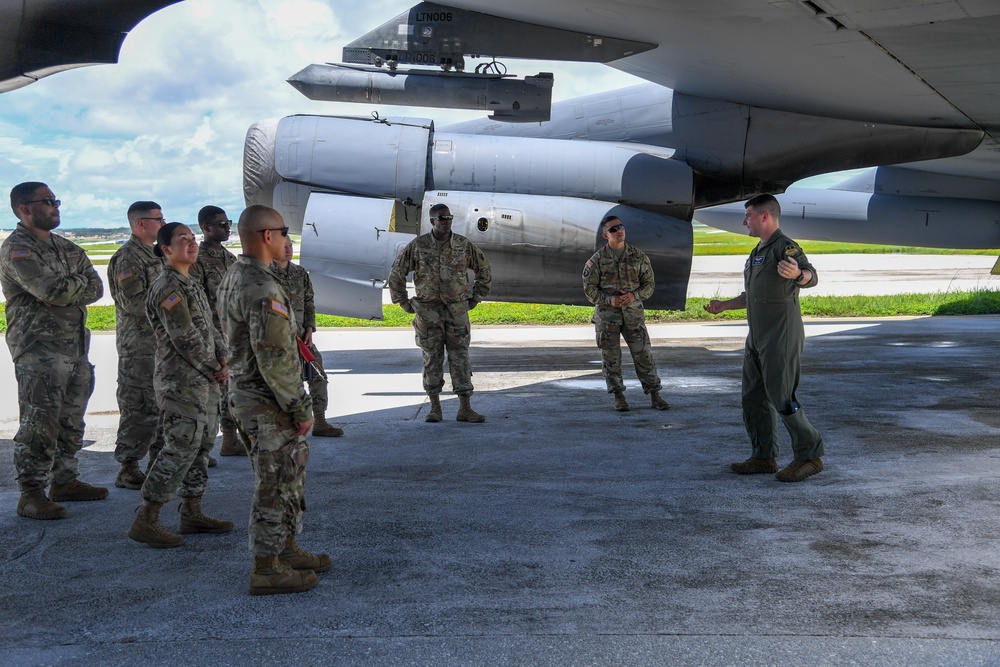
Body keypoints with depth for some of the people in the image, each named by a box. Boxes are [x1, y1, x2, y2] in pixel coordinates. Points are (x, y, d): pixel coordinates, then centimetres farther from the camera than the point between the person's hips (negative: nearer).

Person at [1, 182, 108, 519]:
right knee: (40, 423, -9)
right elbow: (51, 291, -22)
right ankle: (31, 494, -3)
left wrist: (65, 291, -11)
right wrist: (79, 282, -2)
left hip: (76, 344, 8)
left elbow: (96, 288, 6)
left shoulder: (66, 248, 17)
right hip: (39, 349, -8)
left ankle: (65, 481, 26)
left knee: (71, 421, 15)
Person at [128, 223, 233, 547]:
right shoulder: (167, 286, -14)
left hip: (204, 382, 10)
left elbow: (210, 329, 18)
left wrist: (222, 362, 2)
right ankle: (145, 521, -4)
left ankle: (192, 514, 23)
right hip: (181, 382, -10)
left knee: (202, 445, 13)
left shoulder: (191, 285, 17)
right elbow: (185, 338, -19)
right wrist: (213, 371, -11)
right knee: (180, 448, -10)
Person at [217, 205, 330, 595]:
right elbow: (275, 358, -26)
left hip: (246, 392, 10)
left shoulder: (233, 278, 11)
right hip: (269, 403, -10)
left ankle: (287, 551, 31)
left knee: (290, 476, 20)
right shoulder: (262, 288, -23)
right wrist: (301, 407, -17)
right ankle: (266, 570, 8)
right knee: (275, 483, -1)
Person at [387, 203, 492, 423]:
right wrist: (404, 303, 4)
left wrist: (475, 298, 10)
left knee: (460, 358, 0)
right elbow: (396, 273, 6)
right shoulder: (418, 246, -3)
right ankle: (435, 408, 14)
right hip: (428, 312, -1)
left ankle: (465, 409, 4)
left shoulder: (464, 245, 1)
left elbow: (484, 269, 14)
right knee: (432, 360, 5)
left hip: (457, 312, 1)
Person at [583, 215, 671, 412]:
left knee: (643, 354, -1)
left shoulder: (638, 256, 3)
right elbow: (589, 288, -2)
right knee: (611, 357, 2)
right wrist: (609, 300, -17)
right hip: (606, 314, -1)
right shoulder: (597, 260, -1)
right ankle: (618, 396, 14)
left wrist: (634, 296, -14)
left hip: (633, 313, 1)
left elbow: (649, 283, 5)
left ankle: (654, 396, 6)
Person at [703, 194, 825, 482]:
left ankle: (809, 456, 2)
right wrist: (723, 305, 34)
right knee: (753, 397, 10)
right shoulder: (758, 252, 18)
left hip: (781, 338, -10)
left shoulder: (785, 246, -13)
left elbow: (811, 276, -30)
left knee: (782, 399, -9)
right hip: (758, 338, 10)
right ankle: (763, 456, 18)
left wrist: (797, 273, -53)